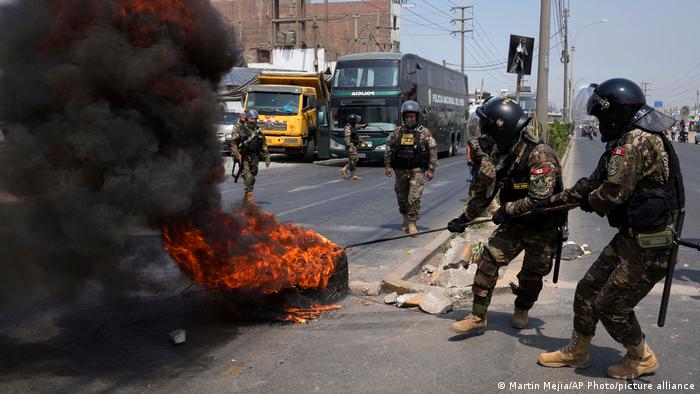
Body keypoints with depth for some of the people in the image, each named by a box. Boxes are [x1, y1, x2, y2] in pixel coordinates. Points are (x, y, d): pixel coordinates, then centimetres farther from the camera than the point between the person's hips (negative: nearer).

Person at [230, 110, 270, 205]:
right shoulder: (239, 128, -1)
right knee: (248, 177, -18)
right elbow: (233, 142, -8)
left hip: (254, 157, 5)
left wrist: (267, 157, 15)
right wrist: (237, 155, -18)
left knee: (252, 178, 7)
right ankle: (250, 198, -19)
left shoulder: (258, 130, 14)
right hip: (243, 157, -5)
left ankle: (246, 199, 19)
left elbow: (264, 145, 19)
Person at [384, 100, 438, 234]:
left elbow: (433, 151, -1)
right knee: (402, 197, 12)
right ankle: (406, 220, 33)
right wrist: (388, 165, 3)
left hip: (417, 170, -3)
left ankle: (412, 223, -4)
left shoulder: (424, 133, -1)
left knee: (414, 198, -12)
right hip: (400, 170, 3)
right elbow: (388, 148, 10)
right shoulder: (398, 132, 5)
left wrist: (431, 169, -6)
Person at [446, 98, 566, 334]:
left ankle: (522, 310, 39)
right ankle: (478, 318, 0)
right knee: (488, 262, -7)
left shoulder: (539, 155, -26)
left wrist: (507, 210, -22)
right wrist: (464, 218, 9)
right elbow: (485, 191, 9)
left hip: (543, 229, -6)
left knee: (532, 276, 10)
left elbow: (540, 198, -34)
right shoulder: (502, 157, -2)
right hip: (514, 224, 6)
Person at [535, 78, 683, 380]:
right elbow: (593, 182, 18)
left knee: (611, 305, 2)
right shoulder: (625, 142, 11)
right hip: (630, 236, 9)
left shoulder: (638, 141, -22)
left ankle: (642, 358, 25)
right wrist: (553, 201, 18)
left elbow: (611, 192, -26)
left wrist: (589, 202, -3)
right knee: (588, 290, 13)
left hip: (649, 245, -9)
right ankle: (577, 351, 29)